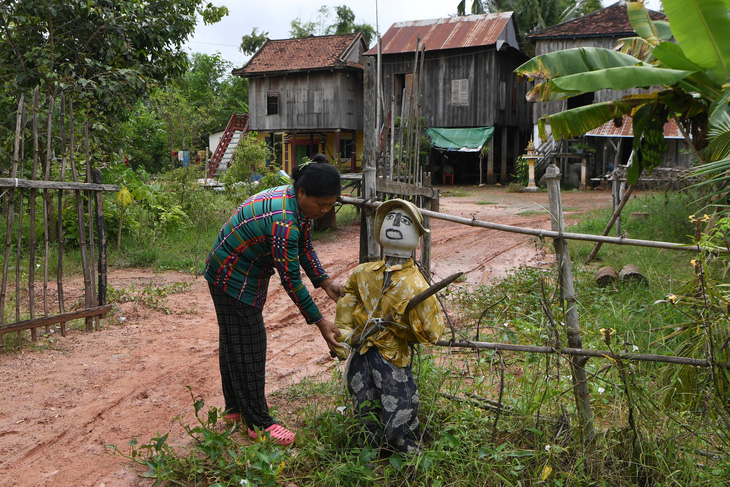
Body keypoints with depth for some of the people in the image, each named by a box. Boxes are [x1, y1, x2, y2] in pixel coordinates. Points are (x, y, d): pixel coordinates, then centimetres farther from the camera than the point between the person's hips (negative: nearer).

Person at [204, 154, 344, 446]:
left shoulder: (298, 203, -6)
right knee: (246, 347, -2)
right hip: (233, 279, -10)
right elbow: (290, 279, -31)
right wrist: (320, 322, -25)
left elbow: (305, 248, 6)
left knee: (233, 341, 20)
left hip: (237, 274, 10)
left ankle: (236, 407, 34)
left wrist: (325, 282, -6)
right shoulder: (283, 222, -36)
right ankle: (258, 422, 8)